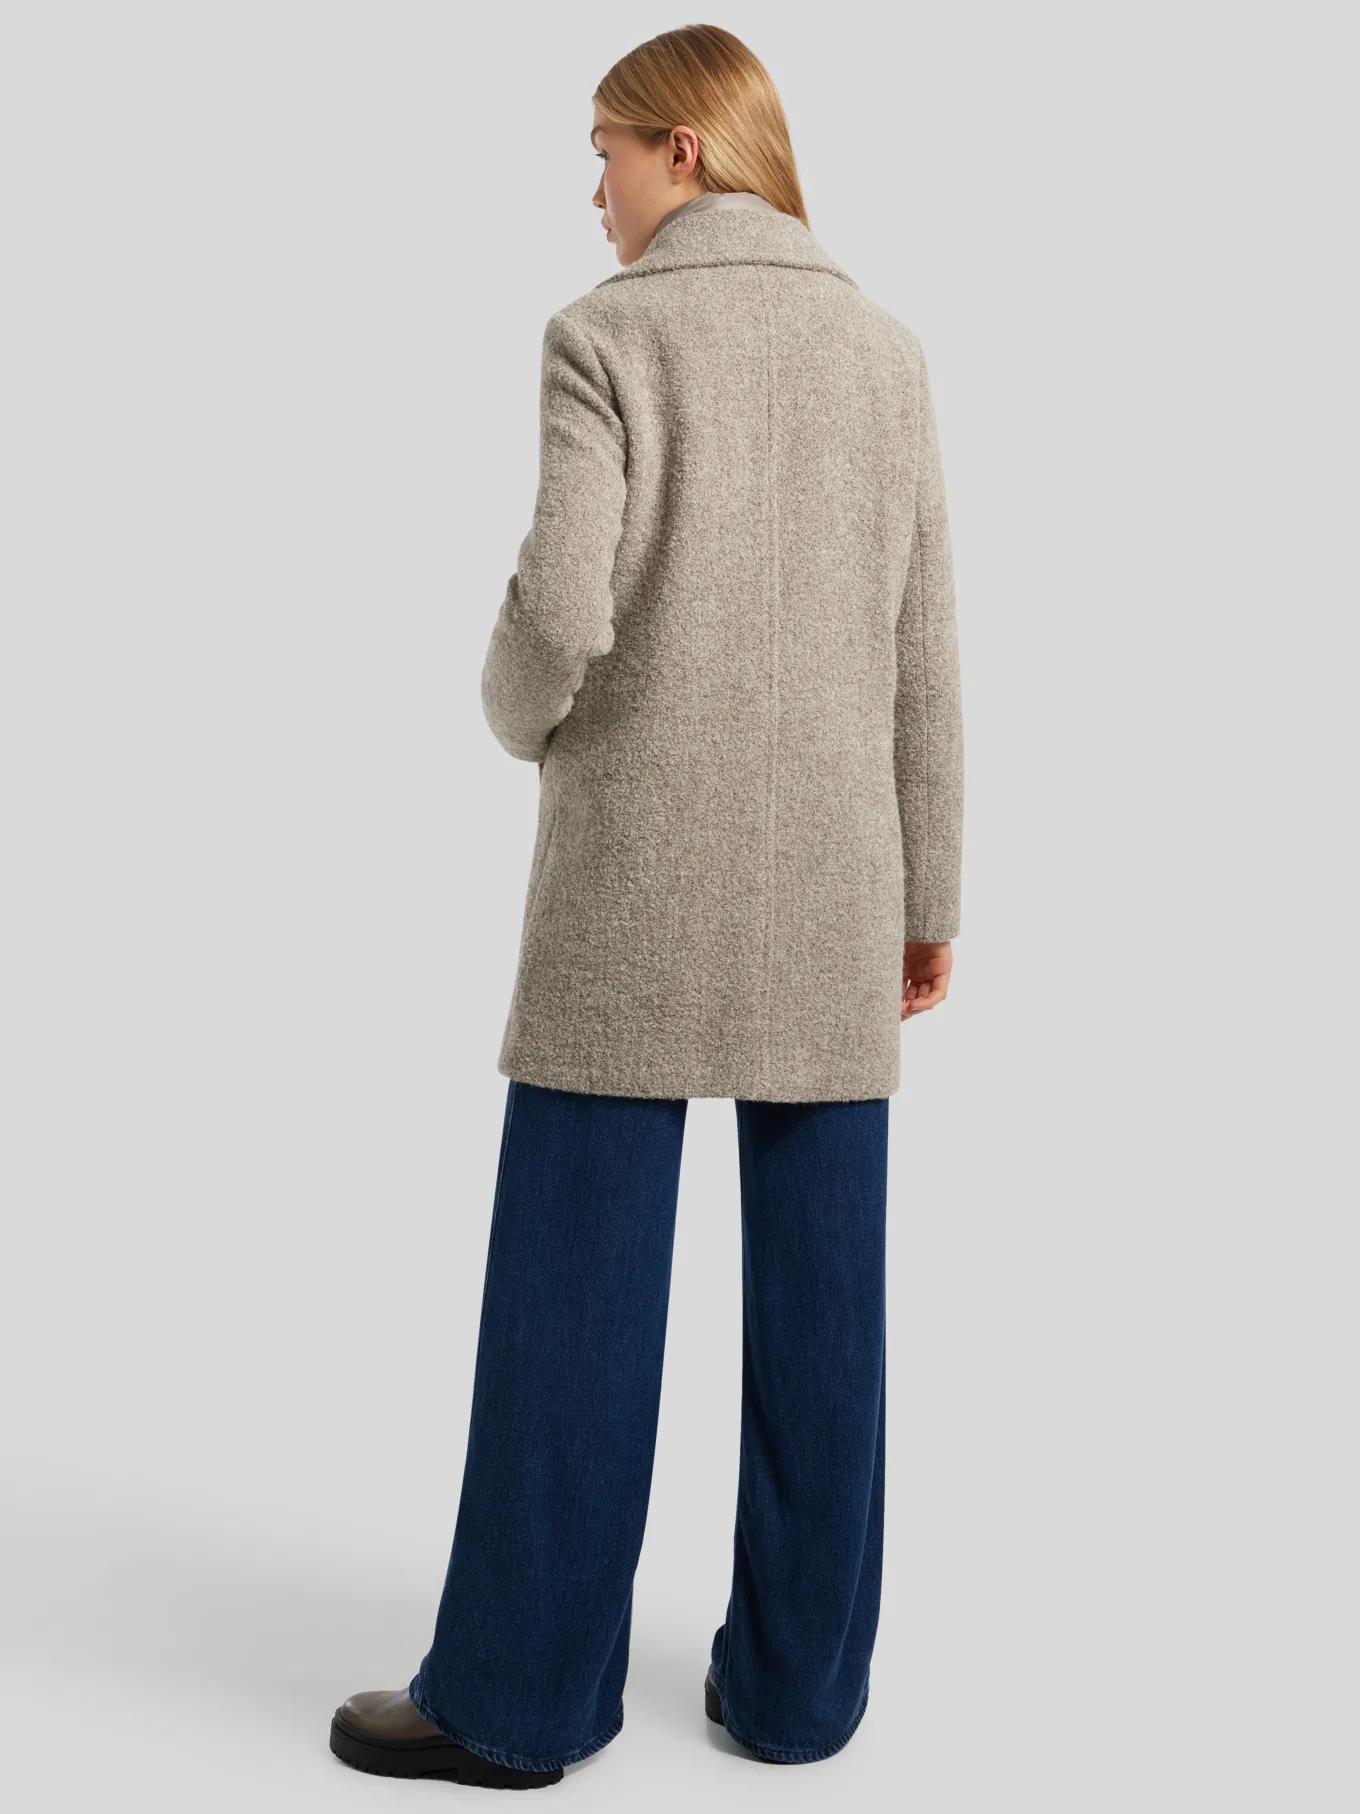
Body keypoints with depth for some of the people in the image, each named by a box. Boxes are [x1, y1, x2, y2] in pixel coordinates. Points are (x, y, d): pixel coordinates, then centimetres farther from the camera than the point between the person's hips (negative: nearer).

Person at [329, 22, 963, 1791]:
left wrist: (516, 712, 8)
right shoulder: (884, 350, 8)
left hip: (639, 865, -4)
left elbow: (563, 606, -16)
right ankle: (796, 1674, 18)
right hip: (829, 878, 4)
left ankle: (523, 1683, 13)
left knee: (572, 1278, 4)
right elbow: (917, 650, 6)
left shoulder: (605, 335, -5)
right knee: (814, 1282, 8)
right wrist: (928, 892, 12)